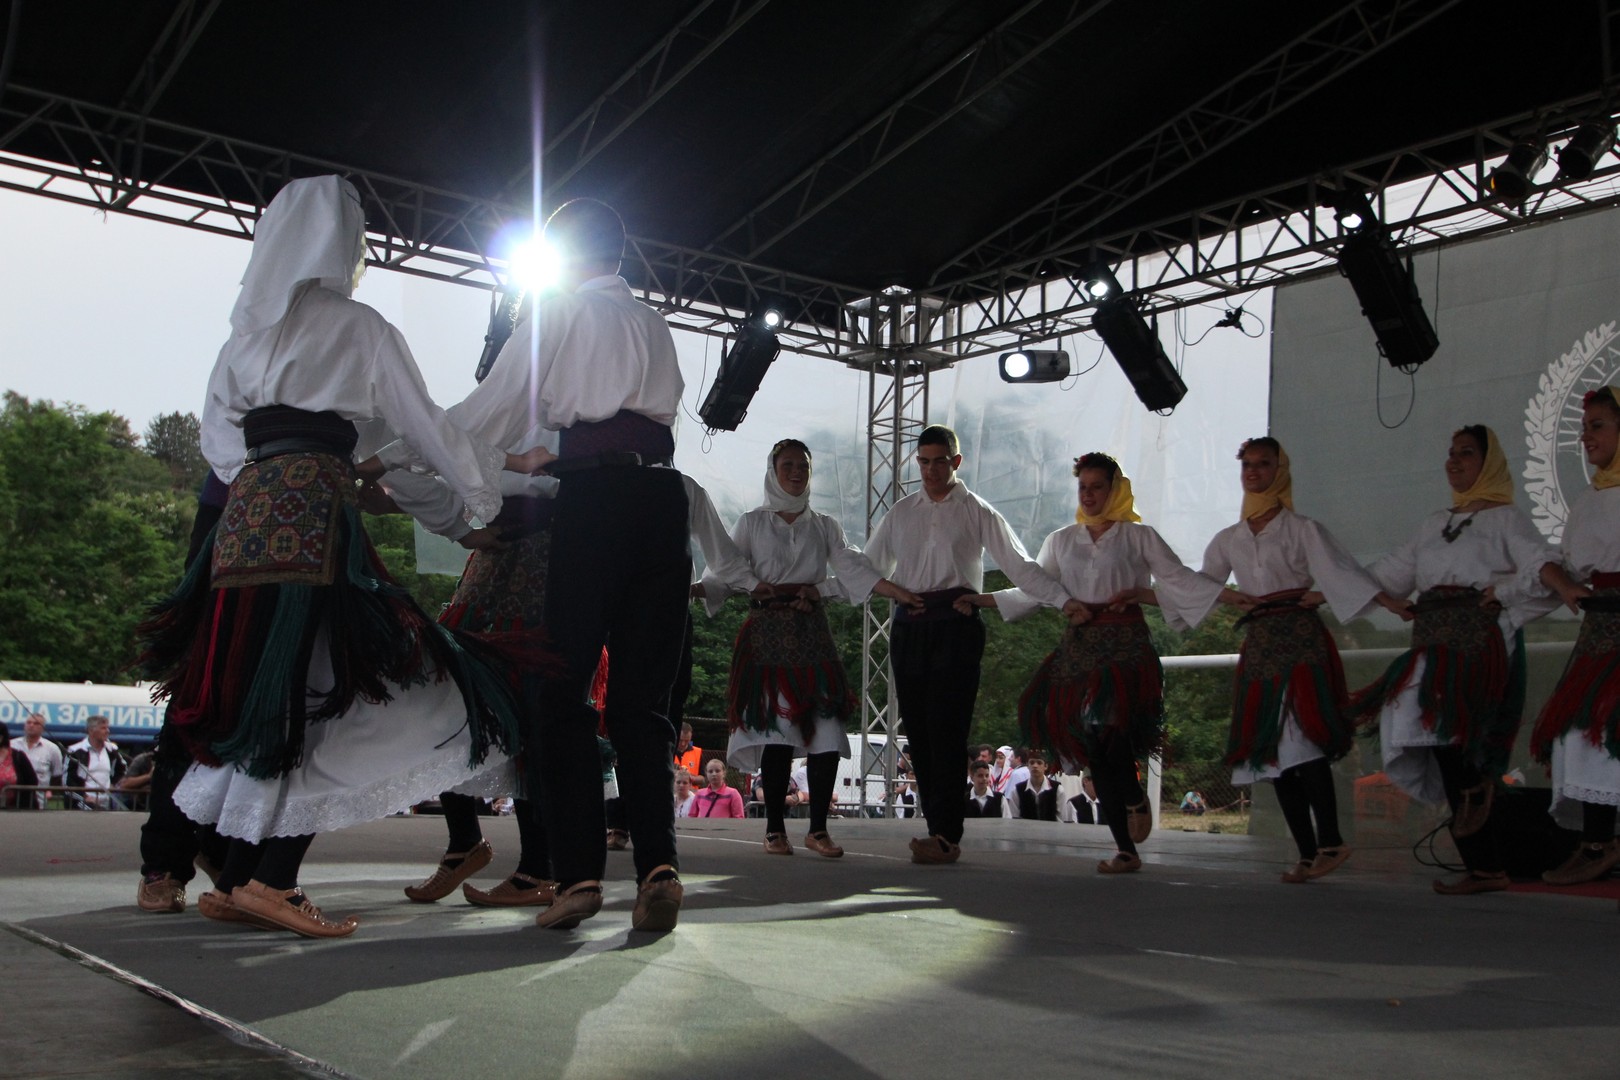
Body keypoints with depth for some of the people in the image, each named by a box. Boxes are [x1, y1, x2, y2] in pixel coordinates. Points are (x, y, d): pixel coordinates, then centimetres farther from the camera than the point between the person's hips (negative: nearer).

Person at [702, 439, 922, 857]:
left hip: (812, 631, 2)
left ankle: (818, 829, 0)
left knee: (826, 730, -7)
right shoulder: (752, 523, 9)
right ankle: (775, 829, 1)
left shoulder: (824, 527, 15)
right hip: (768, 632, -2)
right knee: (777, 732, -8)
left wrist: (902, 593, -10)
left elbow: (854, 569, 4)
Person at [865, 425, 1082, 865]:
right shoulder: (901, 513, 18)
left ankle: (946, 836, -13)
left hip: (955, 623, -4)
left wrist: (1064, 600, -8)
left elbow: (1018, 564, 2)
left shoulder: (977, 512, 7)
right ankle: (940, 834, 5)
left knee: (946, 729, -11)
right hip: (909, 626, 4)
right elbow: (868, 567, 23)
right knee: (918, 730, 0)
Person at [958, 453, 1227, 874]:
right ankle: (1127, 851, 9)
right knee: (1095, 748, 0)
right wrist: (976, 600, 10)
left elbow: (1179, 579, 3)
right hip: (1079, 646, 4)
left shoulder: (1138, 536, 7)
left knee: (1107, 727, -25)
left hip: (1125, 645, -4)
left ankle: (1136, 798, 7)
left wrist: (1238, 597, -6)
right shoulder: (1062, 541, 16)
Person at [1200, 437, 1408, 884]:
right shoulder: (1229, 539, 18)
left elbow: (1341, 570, -6)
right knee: (1271, 748, 1)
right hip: (1259, 643, 5)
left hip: (1300, 635, -5)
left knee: (1302, 739, -20)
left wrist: (1397, 607, -17)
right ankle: (1307, 853, 6)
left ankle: (1329, 842, -18)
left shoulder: (1301, 528, 4)